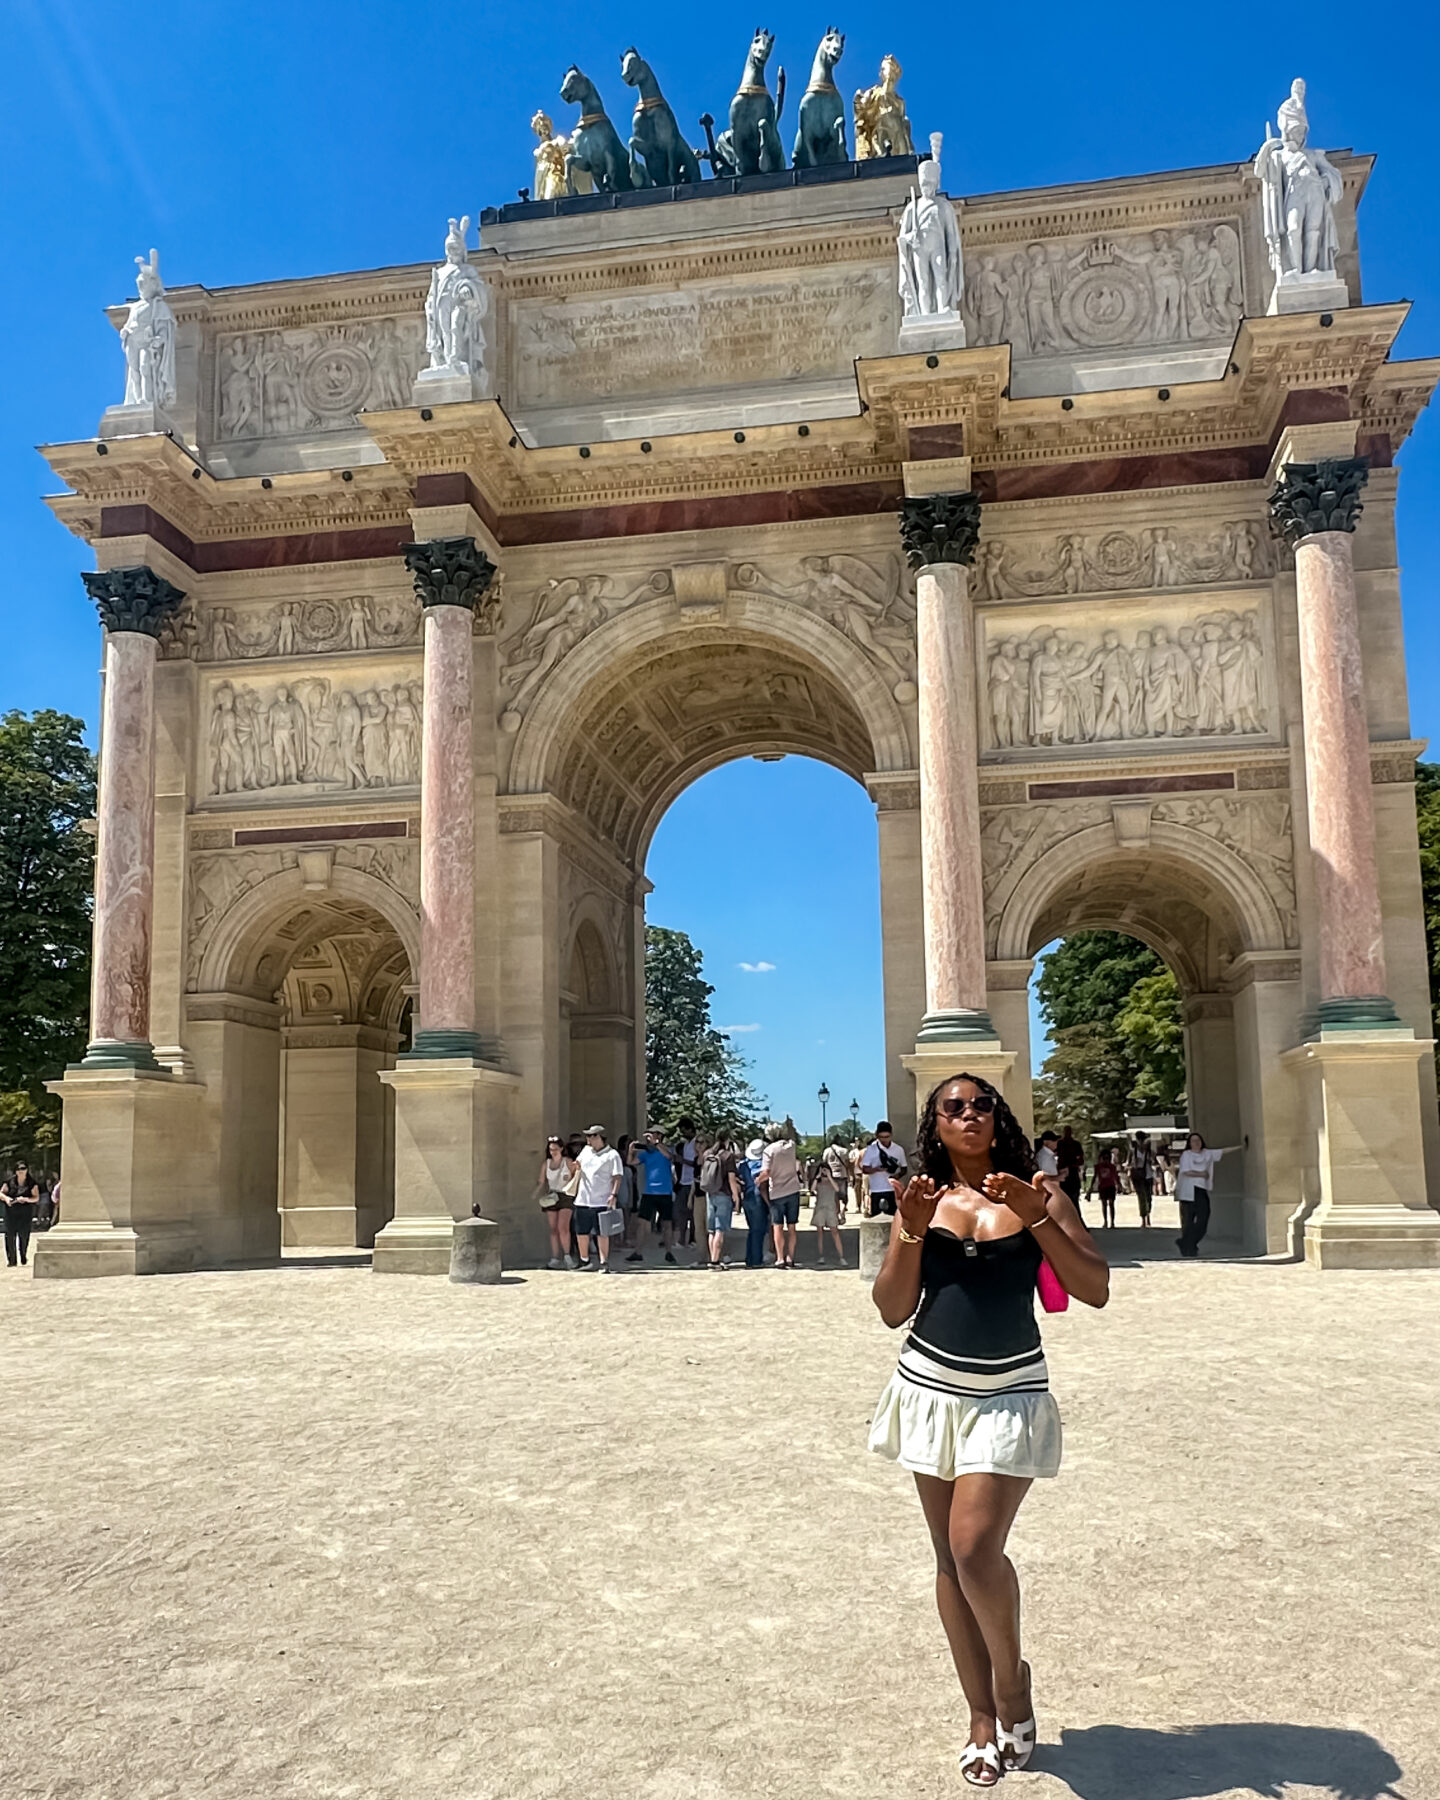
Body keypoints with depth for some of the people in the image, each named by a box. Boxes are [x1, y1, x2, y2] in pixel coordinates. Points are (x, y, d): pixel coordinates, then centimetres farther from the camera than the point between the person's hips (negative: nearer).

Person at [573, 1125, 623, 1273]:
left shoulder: (612, 1155, -6)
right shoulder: (586, 1151, 13)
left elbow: (617, 1177, -10)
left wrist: (613, 1195, -20)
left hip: (602, 1202, -6)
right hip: (583, 1200, 6)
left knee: (602, 1234, -4)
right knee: (581, 1233, 12)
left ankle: (603, 1264, 1)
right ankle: (585, 1261, 28)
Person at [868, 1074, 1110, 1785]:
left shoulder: (1038, 1193, 0)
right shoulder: (924, 1200, 5)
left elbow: (1095, 1289, -6)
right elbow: (892, 1310, 1)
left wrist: (1038, 1219, -18)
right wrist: (910, 1234, -13)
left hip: (1010, 1394, -3)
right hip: (931, 1390, 3)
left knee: (975, 1547, -15)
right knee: (950, 1559, 8)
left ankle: (1011, 1674, 14)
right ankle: (983, 1715, 24)